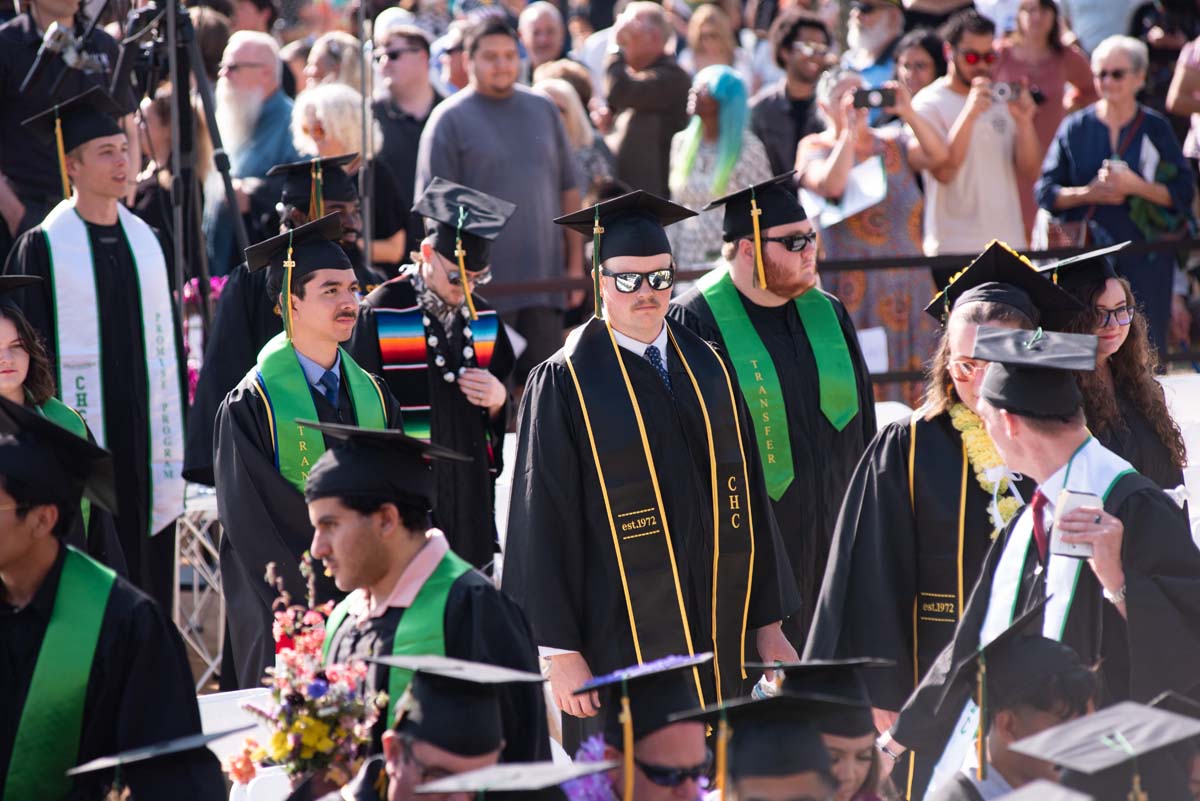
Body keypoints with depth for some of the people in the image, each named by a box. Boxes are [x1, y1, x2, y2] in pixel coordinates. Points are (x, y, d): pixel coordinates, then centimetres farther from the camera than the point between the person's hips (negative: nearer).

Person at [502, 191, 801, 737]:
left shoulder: (707, 368, 9)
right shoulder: (565, 384, -6)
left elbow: (746, 495, 11)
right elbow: (544, 522, -8)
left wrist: (767, 620, 9)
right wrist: (561, 651, -13)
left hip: (716, 631, 5)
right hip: (620, 642, -5)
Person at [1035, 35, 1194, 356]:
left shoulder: (1156, 128, 6)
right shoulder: (1075, 128, 8)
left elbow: (1184, 193, 0)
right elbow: (1046, 192, 6)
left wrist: (1136, 186, -13)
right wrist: (1087, 193, -11)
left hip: (1144, 255, 0)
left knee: (1147, 341, -5)